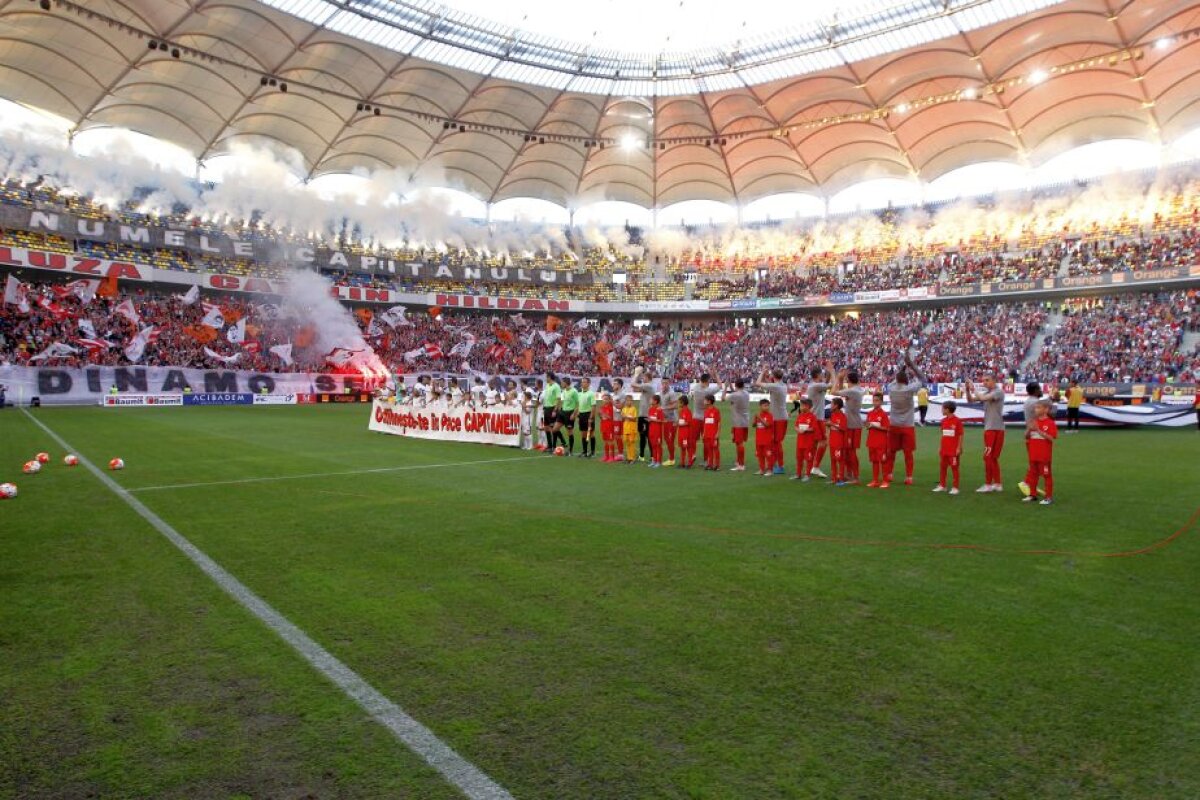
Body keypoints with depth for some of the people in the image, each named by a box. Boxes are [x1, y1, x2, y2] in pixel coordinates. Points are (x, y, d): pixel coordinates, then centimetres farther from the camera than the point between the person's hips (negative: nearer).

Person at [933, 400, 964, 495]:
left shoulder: (957, 421, -11)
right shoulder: (943, 421, 8)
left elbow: (960, 435, -9)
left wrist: (959, 448, -11)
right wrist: (940, 447, 13)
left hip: (954, 450, -6)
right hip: (944, 449, 6)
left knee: (954, 468, 1)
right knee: (943, 467, 11)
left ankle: (955, 487, 7)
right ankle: (942, 485, 20)